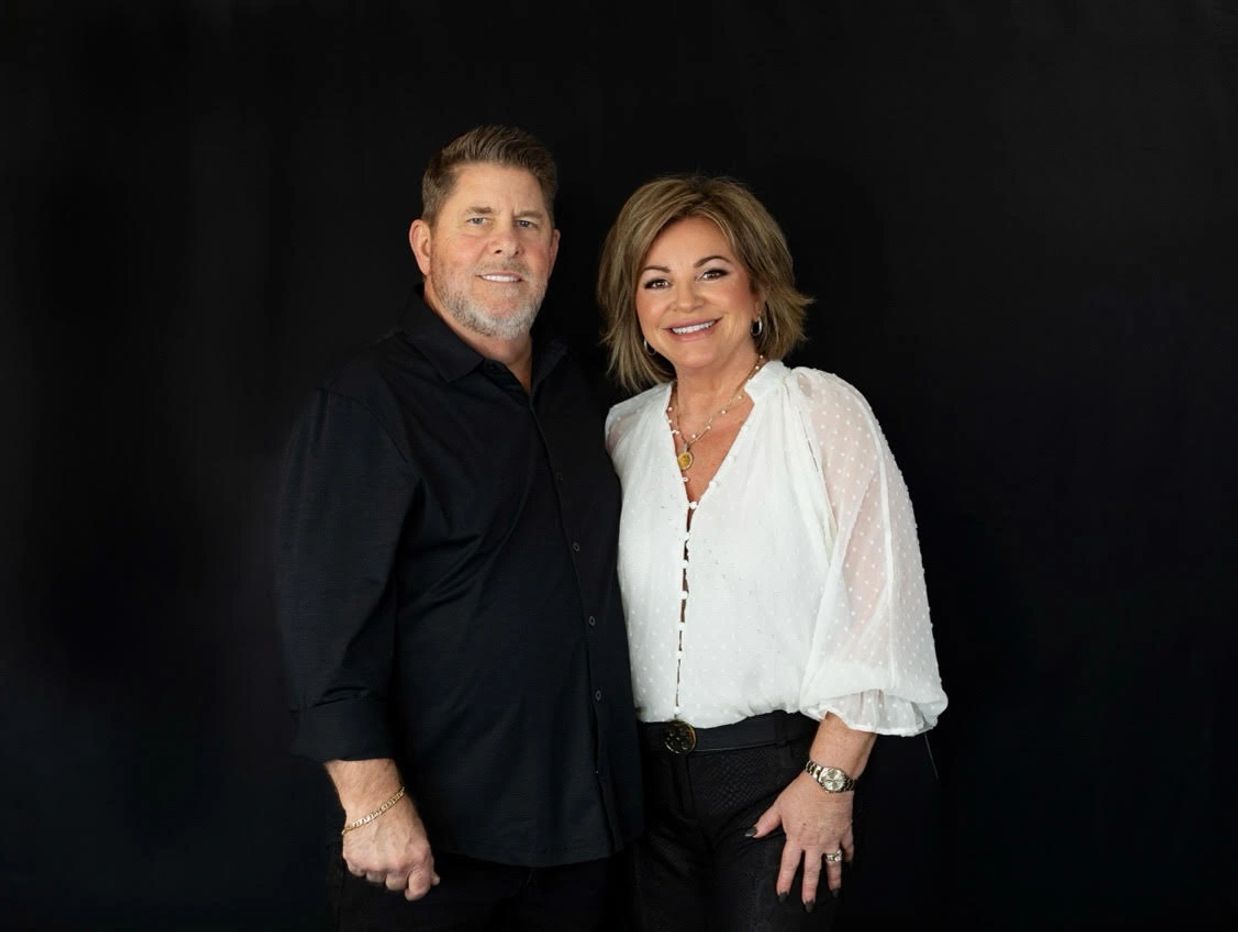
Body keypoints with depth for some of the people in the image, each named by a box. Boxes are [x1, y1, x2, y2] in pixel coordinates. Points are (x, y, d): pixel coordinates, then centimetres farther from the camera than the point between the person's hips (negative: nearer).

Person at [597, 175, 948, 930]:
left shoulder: (825, 412, -7)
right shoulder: (623, 431, 6)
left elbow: (878, 611, -10)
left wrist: (830, 778, -13)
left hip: (777, 769, -4)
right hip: (647, 775, 4)